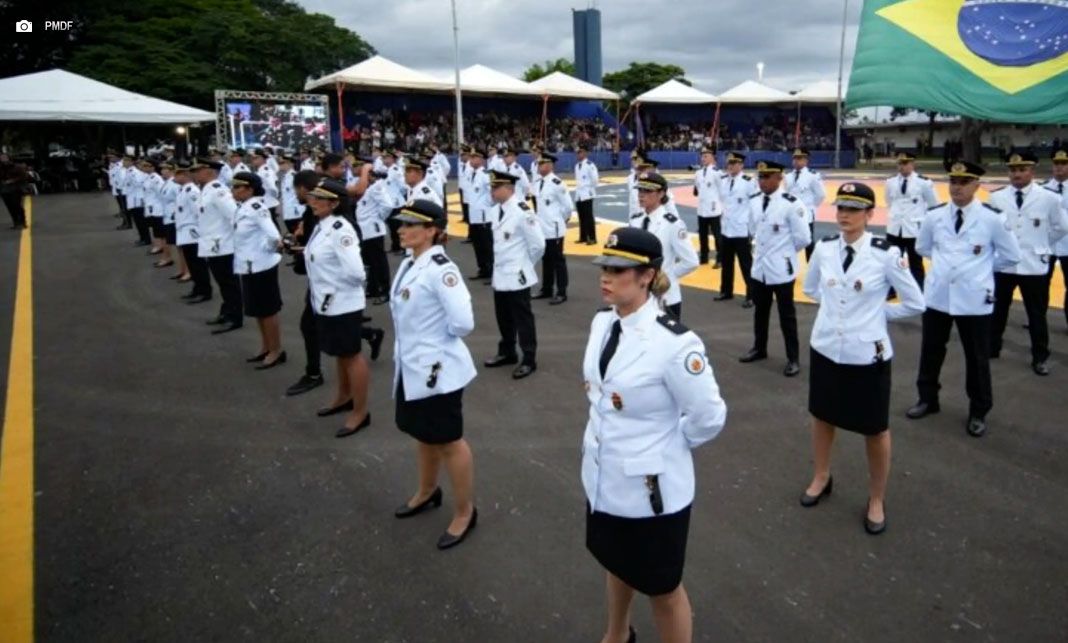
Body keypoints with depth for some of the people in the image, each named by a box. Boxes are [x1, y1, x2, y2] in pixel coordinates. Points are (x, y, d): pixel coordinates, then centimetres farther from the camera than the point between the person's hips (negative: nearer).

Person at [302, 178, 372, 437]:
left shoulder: (340, 229, -22)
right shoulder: (320, 226, 6)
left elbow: (354, 271, -28)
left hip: (344, 303, -9)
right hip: (326, 302, 9)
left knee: (351, 354, 4)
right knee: (339, 353, 23)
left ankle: (360, 411, 17)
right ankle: (344, 397, 42)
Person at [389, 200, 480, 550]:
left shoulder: (440, 269, -22)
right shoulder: (409, 264, 5)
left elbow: (463, 321, -27)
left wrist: (439, 339, -10)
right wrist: (419, 340, 7)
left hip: (437, 369, -9)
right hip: (412, 366, 9)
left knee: (448, 440, 6)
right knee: (424, 434, 25)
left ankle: (465, 513, 23)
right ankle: (427, 492, 47)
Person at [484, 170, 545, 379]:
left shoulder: (522, 211, -20)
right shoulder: (495, 211, 5)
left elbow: (538, 244, -17)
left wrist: (525, 263, -3)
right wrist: (506, 260, 13)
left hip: (517, 276, -8)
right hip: (500, 274, 8)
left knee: (523, 319, 3)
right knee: (504, 318, 19)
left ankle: (529, 360, 14)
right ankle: (507, 352, 36)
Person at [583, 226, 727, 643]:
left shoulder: (673, 342, -27)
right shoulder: (602, 323, -4)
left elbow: (709, 418, -19)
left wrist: (665, 443, -5)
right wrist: (611, 437, 12)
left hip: (651, 486, -7)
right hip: (603, 477, 7)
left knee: (662, 590, 16)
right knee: (616, 565, 31)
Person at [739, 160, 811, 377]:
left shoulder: (791, 204, -17)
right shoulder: (754, 201, 2)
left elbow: (803, 238, -12)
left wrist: (784, 252, 0)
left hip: (781, 268, -6)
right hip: (759, 266, 6)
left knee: (786, 315, 5)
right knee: (760, 311, 20)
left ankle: (793, 358, 17)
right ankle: (759, 349, 37)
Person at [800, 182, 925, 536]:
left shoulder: (887, 253, -15)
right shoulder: (824, 247, -3)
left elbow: (915, 304, -6)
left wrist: (875, 312, -3)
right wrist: (836, 305, 5)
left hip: (867, 354, -4)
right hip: (825, 348, 4)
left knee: (875, 429, 11)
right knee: (822, 416, 20)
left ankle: (877, 500, 30)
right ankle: (821, 478, 44)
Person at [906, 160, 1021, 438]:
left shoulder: (992, 217, -9)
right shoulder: (934, 215, -1)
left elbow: (1011, 255, 3)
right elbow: (922, 247, 17)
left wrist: (980, 267, 5)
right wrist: (946, 262, 10)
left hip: (974, 299, -2)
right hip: (937, 295, 3)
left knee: (977, 358, 9)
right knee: (931, 351, 15)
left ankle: (978, 412, 25)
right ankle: (927, 399, 33)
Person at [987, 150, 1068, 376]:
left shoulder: (1049, 197, -6)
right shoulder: (996, 197, -4)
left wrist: (1041, 246, 9)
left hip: (1034, 265, -1)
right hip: (1002, 263, 1)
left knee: (1037, 314, 9)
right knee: (997, 309, 14)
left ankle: (1040, 358, 22)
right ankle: (991, 349, 30)